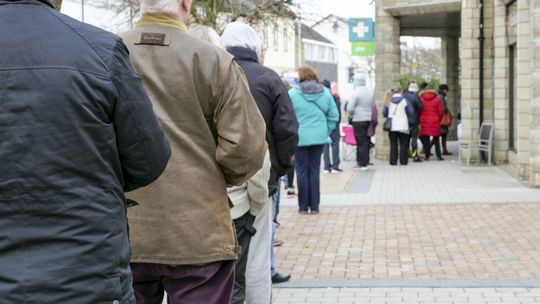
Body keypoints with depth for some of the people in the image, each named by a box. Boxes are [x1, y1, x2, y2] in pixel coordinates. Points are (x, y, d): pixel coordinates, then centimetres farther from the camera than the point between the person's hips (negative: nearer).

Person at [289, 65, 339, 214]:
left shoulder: (292, 94, -7)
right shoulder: (325, 93, 3)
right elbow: (333, 116, 6)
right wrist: (326, 131, 15)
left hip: (299, 138, -3)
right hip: (319, 138, 3)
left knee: (302, 171, 5)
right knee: (315, 171, 9)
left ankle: (303, 206, 9)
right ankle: (314, 206, 11)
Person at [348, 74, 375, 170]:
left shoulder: (356, 92, -15)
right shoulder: (370, 91, 6)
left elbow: (350, 108, -17)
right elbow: (373, 105, 14)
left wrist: (352, 113, 2)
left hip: (358, 120, -6)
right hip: (368, 119, 6)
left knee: (361, 141, -1)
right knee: (366, 141, 14)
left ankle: (362, 163, 1)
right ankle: (365, 161, 20)